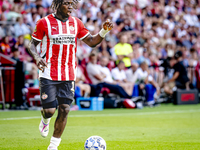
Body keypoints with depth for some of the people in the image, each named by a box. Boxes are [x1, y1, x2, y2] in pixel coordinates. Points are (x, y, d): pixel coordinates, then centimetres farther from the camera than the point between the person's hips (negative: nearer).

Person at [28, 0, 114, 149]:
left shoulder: (76, 23, 7)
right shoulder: (45, 22, -4)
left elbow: (91, 41, 11)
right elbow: (32, 44, 2)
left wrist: (104, 31, -6)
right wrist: (37, 57, -19)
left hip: (69, 74, 3)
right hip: (49, 74, -3)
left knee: (64, 109, -3)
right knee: (49, 110, -8)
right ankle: (45, 120, 31)